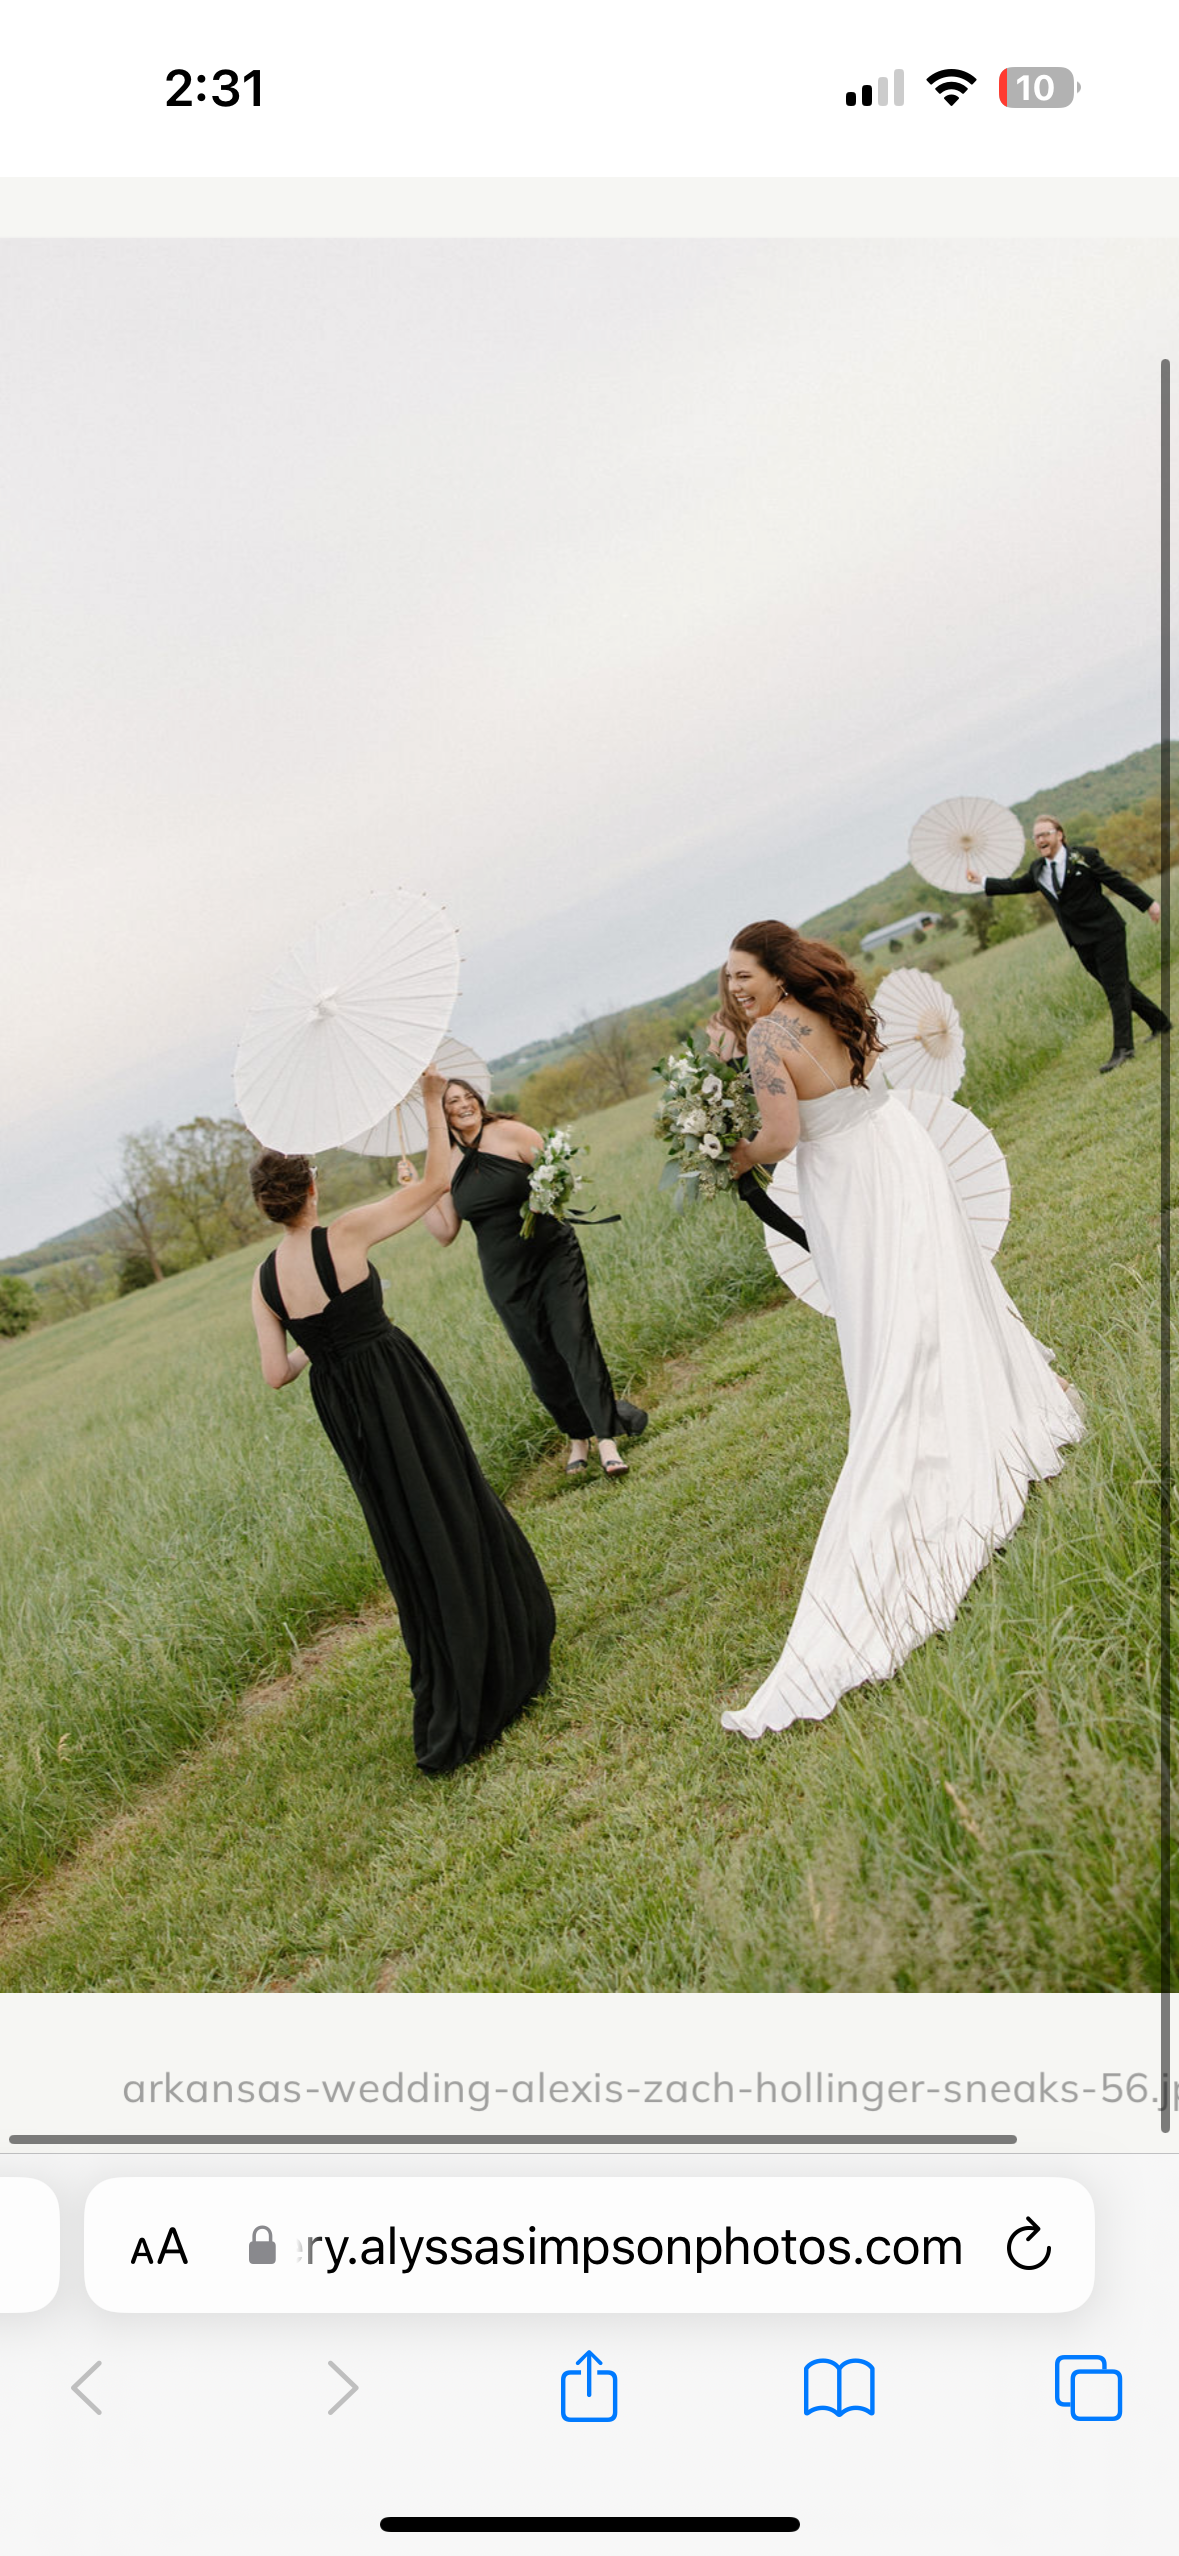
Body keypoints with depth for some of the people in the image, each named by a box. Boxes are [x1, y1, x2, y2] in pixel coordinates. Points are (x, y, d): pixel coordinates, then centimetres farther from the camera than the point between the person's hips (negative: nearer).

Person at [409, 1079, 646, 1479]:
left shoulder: (510, 1133, -7)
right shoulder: (448, 1165, 4)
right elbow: (445, 1231, 5)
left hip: (554, 1258, -4)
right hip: (506, 1277, 4)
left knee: (576, 1341, -13)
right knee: (542, 1363, 8)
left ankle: (607, 1441, -15)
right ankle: (577, 1438, 25)